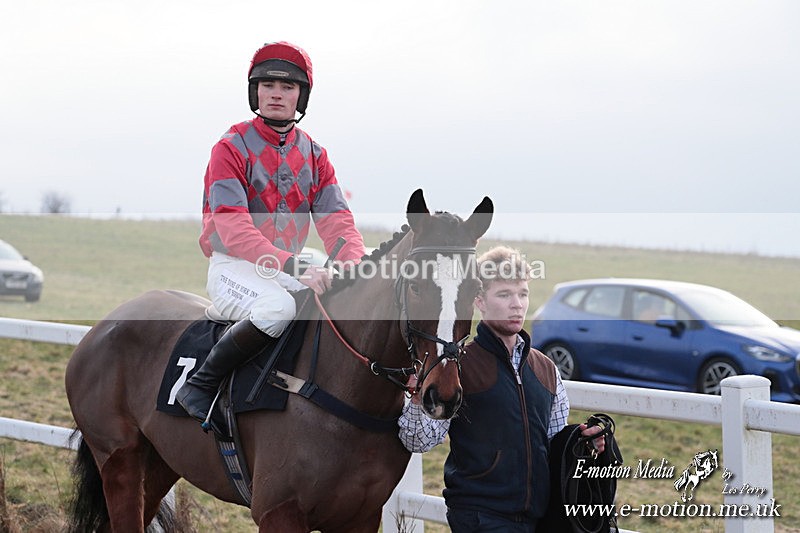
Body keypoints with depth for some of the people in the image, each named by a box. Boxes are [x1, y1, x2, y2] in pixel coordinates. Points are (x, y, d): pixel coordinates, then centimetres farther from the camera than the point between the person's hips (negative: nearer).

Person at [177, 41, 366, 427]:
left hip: (289, 271, 6)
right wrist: (294, 267, -35)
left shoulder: (314, 155, 10)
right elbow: (232, 228, -21)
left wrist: (354, 265, -23)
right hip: (233, 267, -6)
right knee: (278, 307, -37)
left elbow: (336, 220, 1)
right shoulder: (231, 148, -8)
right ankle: (199, 386, -21)